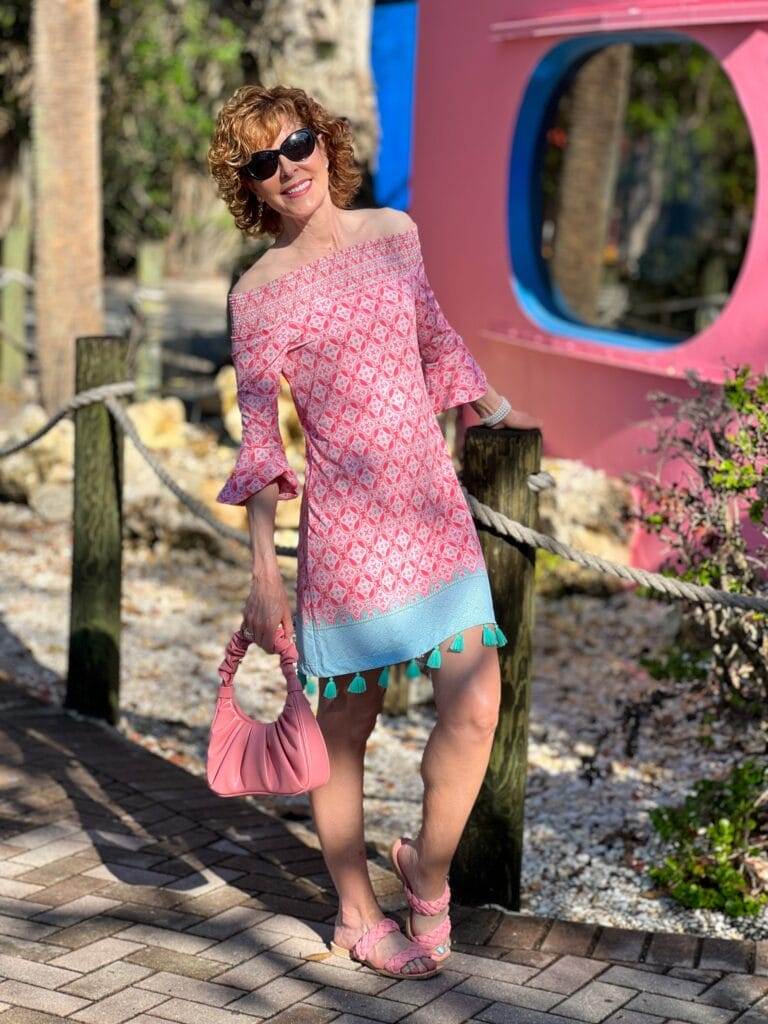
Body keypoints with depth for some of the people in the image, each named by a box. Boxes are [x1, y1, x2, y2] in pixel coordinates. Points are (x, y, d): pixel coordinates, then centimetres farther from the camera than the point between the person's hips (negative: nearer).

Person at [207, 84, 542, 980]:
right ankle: (356, 913, 26)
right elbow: (259, 440, -8)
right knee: (346, 725, 7)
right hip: (344, 521, -4)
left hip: (434, 504, 5)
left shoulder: (394, 232, 7)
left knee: (475, 706, -3)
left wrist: (495, 409, 27)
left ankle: (427, 868, 23)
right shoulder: (261, 291, -7)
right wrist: (263, 575, -11)